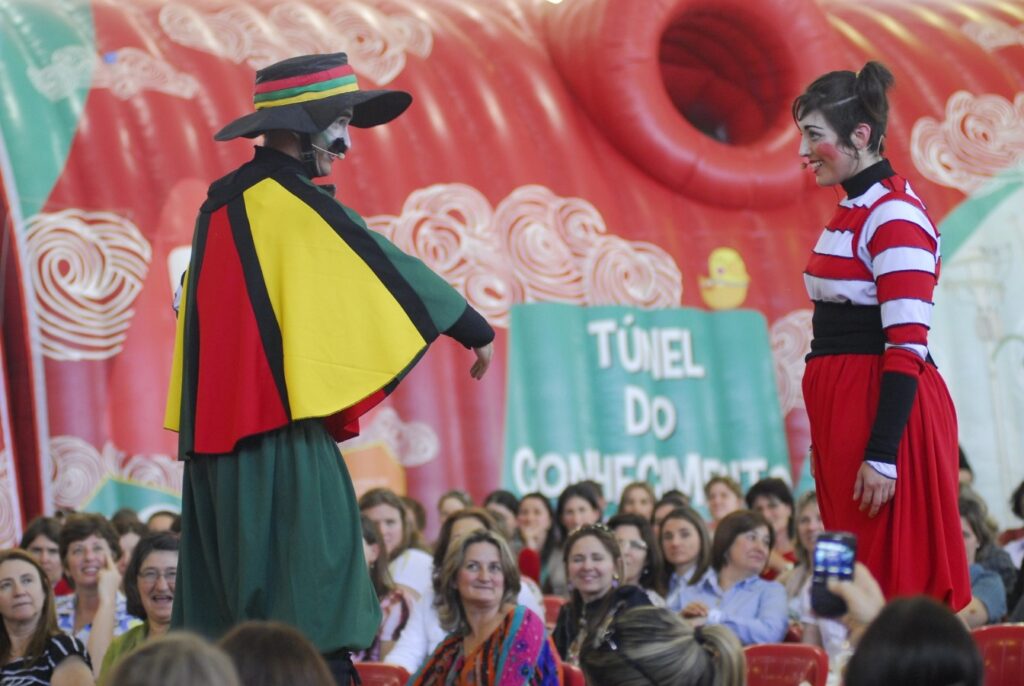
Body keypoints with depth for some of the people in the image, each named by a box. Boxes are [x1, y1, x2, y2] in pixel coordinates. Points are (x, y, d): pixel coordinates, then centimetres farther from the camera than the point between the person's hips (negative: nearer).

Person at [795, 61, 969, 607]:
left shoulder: (895, 216, -15)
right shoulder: (851, 212, 14)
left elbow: (908, 347, -19)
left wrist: (882, 454, -22)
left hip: (885, 411, -10)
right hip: (843, 405, 10)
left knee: (894, 581, -6)